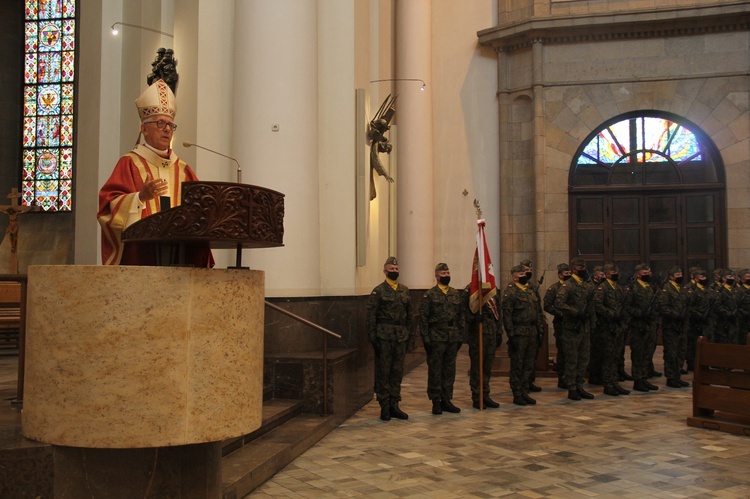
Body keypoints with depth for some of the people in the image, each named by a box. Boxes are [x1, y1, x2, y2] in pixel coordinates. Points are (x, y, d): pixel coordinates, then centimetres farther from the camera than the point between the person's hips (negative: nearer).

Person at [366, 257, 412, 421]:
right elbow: (370, 316, -7)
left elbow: (409, 314, 16)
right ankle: (384, 407, 9)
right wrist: (372, 338, -12)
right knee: (383, 372, 1)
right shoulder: (378, 291, -4)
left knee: (397, 372, 9)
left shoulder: (404, 290, 12)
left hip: (401, 338, 5)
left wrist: (408, 334, 11)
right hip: (384, 336, -5)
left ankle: (394, 405, 19)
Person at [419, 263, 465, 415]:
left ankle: (446, 400, 19)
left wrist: (460, 336, 7)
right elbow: (423, 318, -6)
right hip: (436, 338, -5)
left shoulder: (456, 294, 11)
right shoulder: (430, 295, -3)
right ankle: (436, 402, 10)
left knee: (450, 371, 9)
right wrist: (426, 339, -10)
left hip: (452, 339, 5)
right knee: (435, 371, 2)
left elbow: (461, 317, 13)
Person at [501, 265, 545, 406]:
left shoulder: (531, 291, 15)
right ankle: (517, 395, 9)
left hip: (531, 334, 7)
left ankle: (525, 392, 22)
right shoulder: (510, 293, -10)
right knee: (517, 366, 1)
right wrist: (511, 335, -18)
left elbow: (538, 312, 18)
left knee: (529, 365, 12)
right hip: (519, 334, -7)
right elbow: (506, 316, -14)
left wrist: (540, 330, 11)